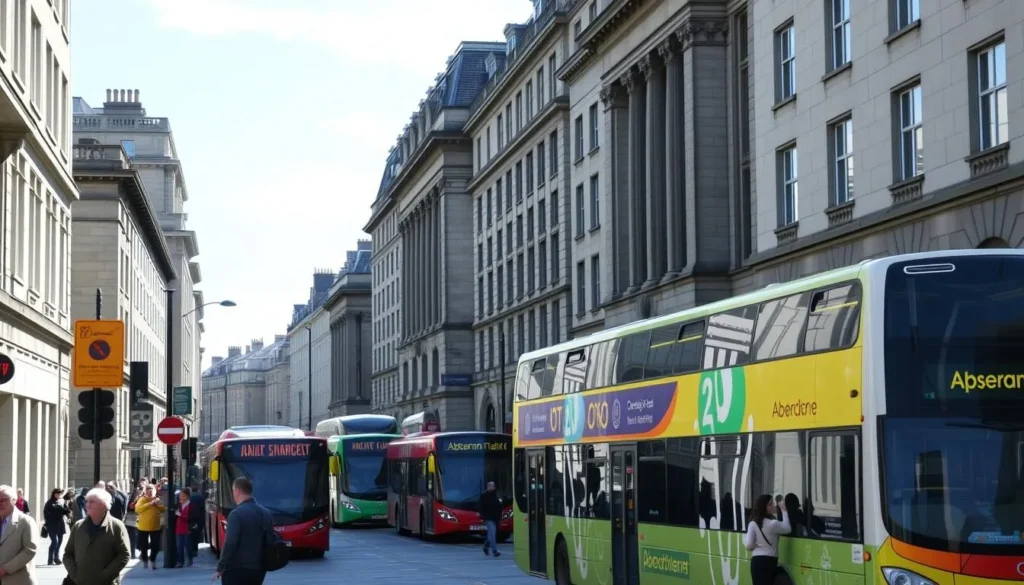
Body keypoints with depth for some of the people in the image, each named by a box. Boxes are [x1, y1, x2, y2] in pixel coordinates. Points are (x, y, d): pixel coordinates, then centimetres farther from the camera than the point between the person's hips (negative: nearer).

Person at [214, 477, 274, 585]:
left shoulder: (237, 514, -14)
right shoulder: (266, 513, 10)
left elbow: (230, 543, -20)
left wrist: (220, 568, -13)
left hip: (237, 569, -7)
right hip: (258, 569, 7)